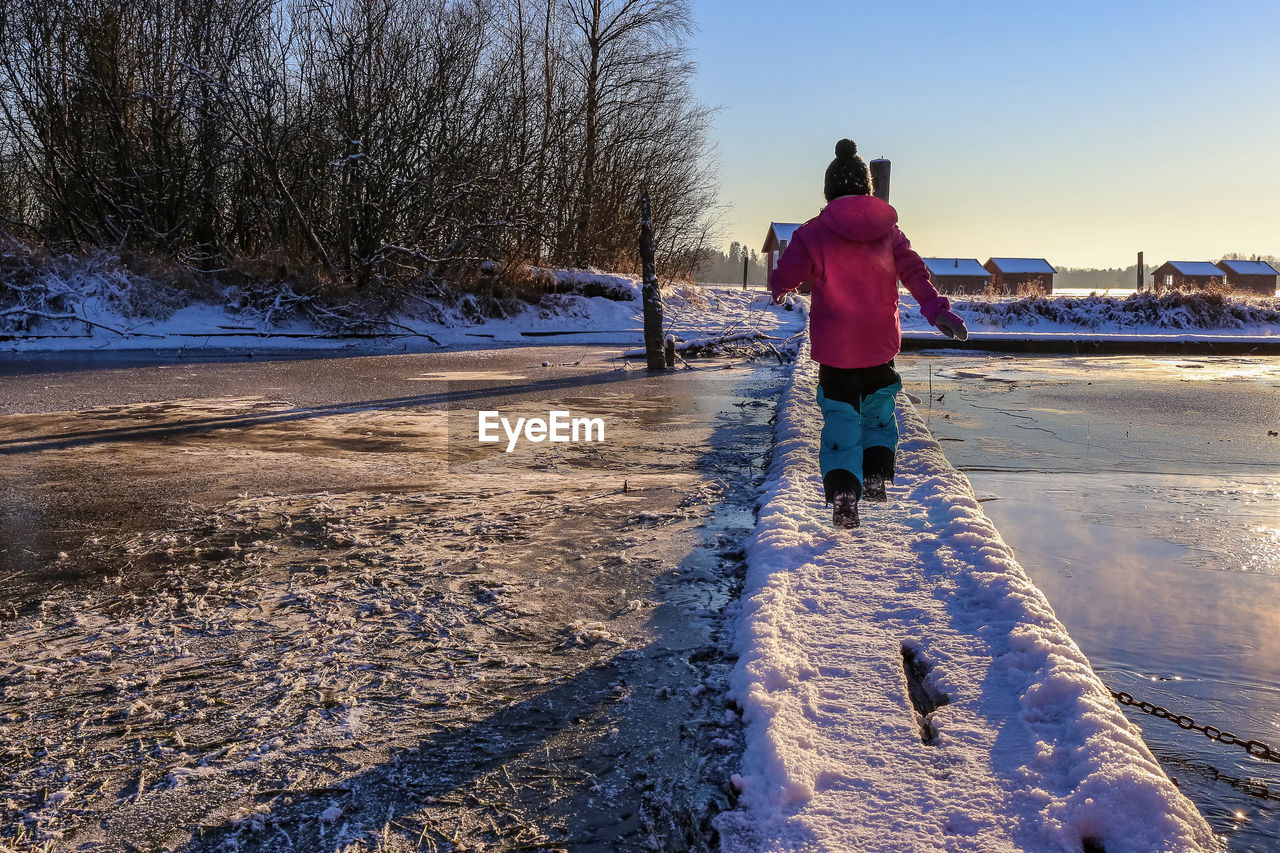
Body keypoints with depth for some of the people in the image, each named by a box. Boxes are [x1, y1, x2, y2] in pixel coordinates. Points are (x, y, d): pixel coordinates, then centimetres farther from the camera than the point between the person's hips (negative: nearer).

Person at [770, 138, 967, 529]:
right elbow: (915, 272, -2)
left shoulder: (813, 234, -9)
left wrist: (779, 290, 18)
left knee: (840, 421, 4)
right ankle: (877, 476, 15)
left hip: (834, 350, -3)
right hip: (881, 346, 3)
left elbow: (782, 279, -4)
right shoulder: (888, 230, 2)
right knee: (879, 410, 23)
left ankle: (843, 494, -8)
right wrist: (937, 310, -1)